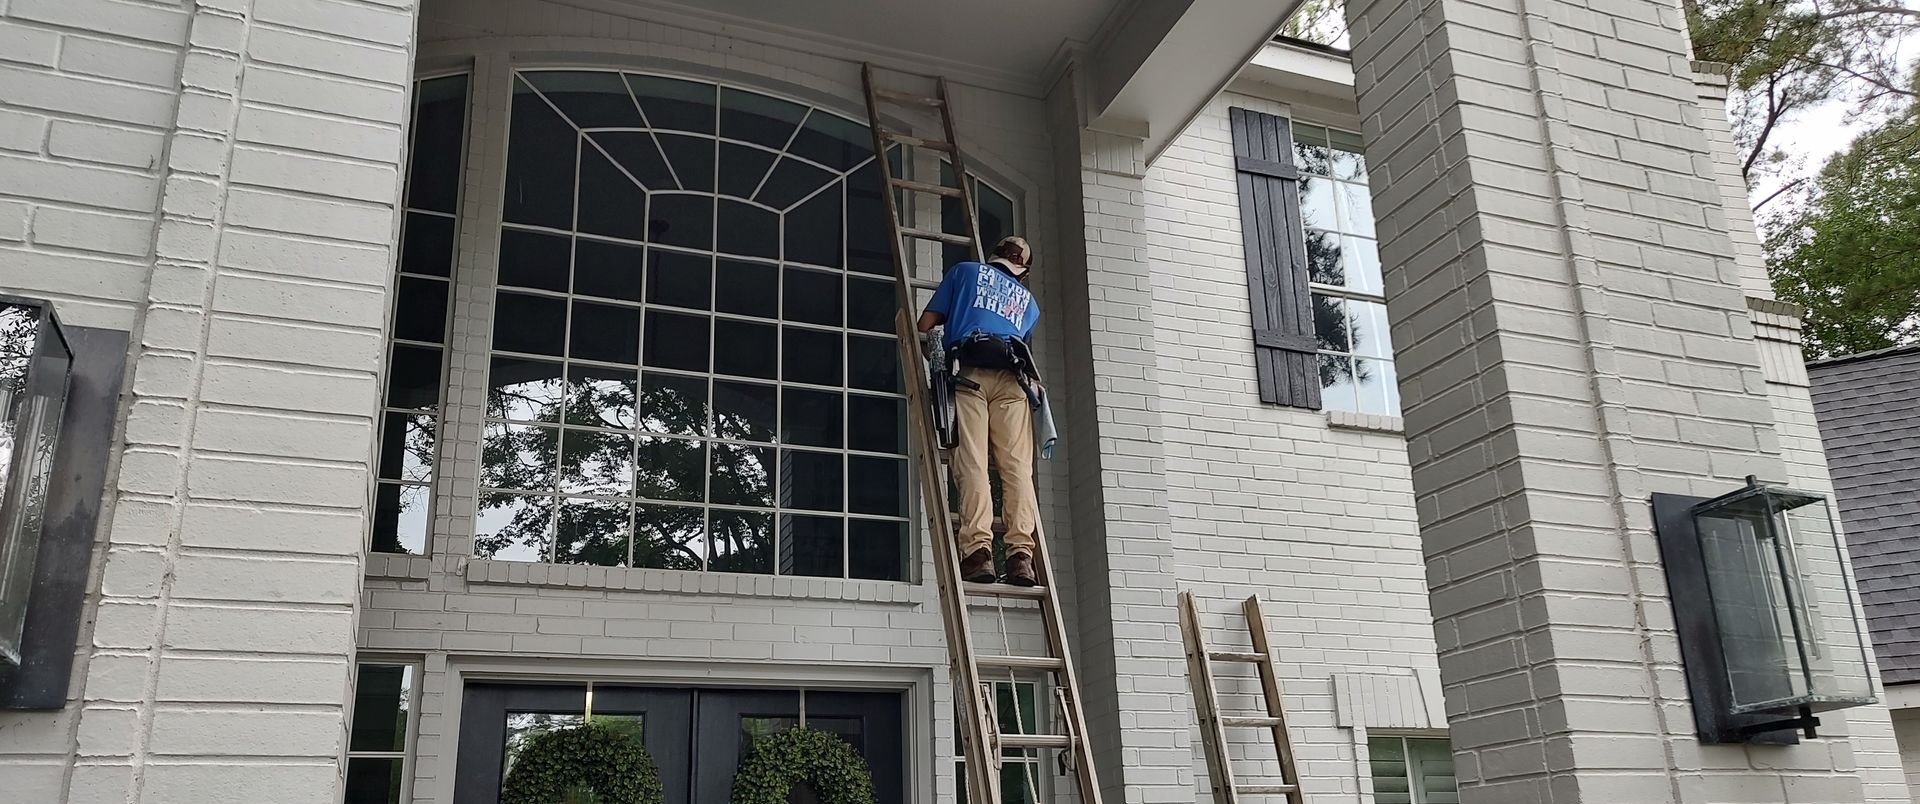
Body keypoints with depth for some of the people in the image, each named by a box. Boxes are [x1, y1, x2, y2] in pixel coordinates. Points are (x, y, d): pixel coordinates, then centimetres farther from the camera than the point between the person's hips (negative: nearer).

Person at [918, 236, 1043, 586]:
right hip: (1012, 375, 2)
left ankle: (978, 550, -23)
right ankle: (1020, 554, -16)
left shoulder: (964, 270, 25)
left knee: (972, 464, -11)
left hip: (968, 371, -2)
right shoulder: (1028, 300, 32)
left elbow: (926, 326, 19)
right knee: (1017, 467, -5)